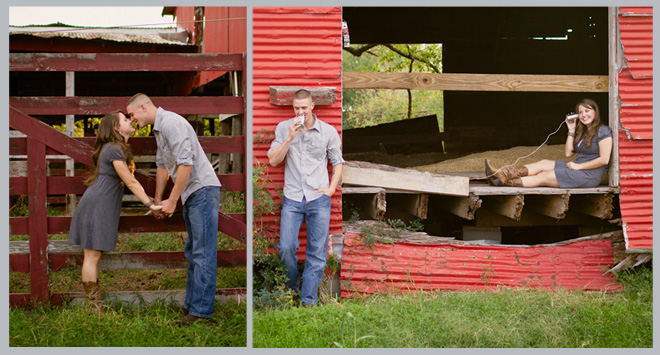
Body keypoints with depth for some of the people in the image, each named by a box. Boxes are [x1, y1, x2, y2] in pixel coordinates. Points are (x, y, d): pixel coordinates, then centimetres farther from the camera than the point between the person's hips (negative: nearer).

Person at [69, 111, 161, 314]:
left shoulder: (117, 148, 19)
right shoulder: (115, 150, -13)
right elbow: (131, 182, -14)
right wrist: (150, 204, -10)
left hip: (102, 206, 10)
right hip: (97, 205, -10)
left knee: (93, 256, 9)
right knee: (92, 256, -7)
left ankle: (95, 306, 12)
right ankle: (94, 309, -5)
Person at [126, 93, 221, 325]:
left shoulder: (171, 123, -16)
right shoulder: (158, 129, 17)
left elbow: (186, 163, -23)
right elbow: (162, 166, 26)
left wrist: (172, 200, -19)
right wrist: (157, 200, 26)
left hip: (203, 189, -11)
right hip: (191, 193, 11)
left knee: (203, 253, -10)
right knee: (192, 251, 14)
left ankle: (201, 310, -9)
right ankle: (191, 304, 21)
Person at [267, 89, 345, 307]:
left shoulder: (328, 132, 2)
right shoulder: (283, 128, 4)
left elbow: (338, 162, 12)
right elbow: (273, 160, -3)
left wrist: (331, 188, 0)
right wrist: (290, 137, -13)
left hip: (318, 199, 0)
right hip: (292, 199, 0)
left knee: (317, 252, 0)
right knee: (285, 248, -7)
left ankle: (309, 300, 8)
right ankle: (292, 286, 20)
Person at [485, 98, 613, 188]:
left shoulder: (603, 131, -9)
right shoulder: (582, 131, 20)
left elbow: (604, 159, -17)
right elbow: (568, 152, 14)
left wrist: (579, 166, -15)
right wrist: (571, 130, 8)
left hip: (590, 175, -9)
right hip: (578, 169, 9)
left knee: (543, 177, -12)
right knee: (544, 163, -3)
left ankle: (505, 183, -16)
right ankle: (504, 174, -13)